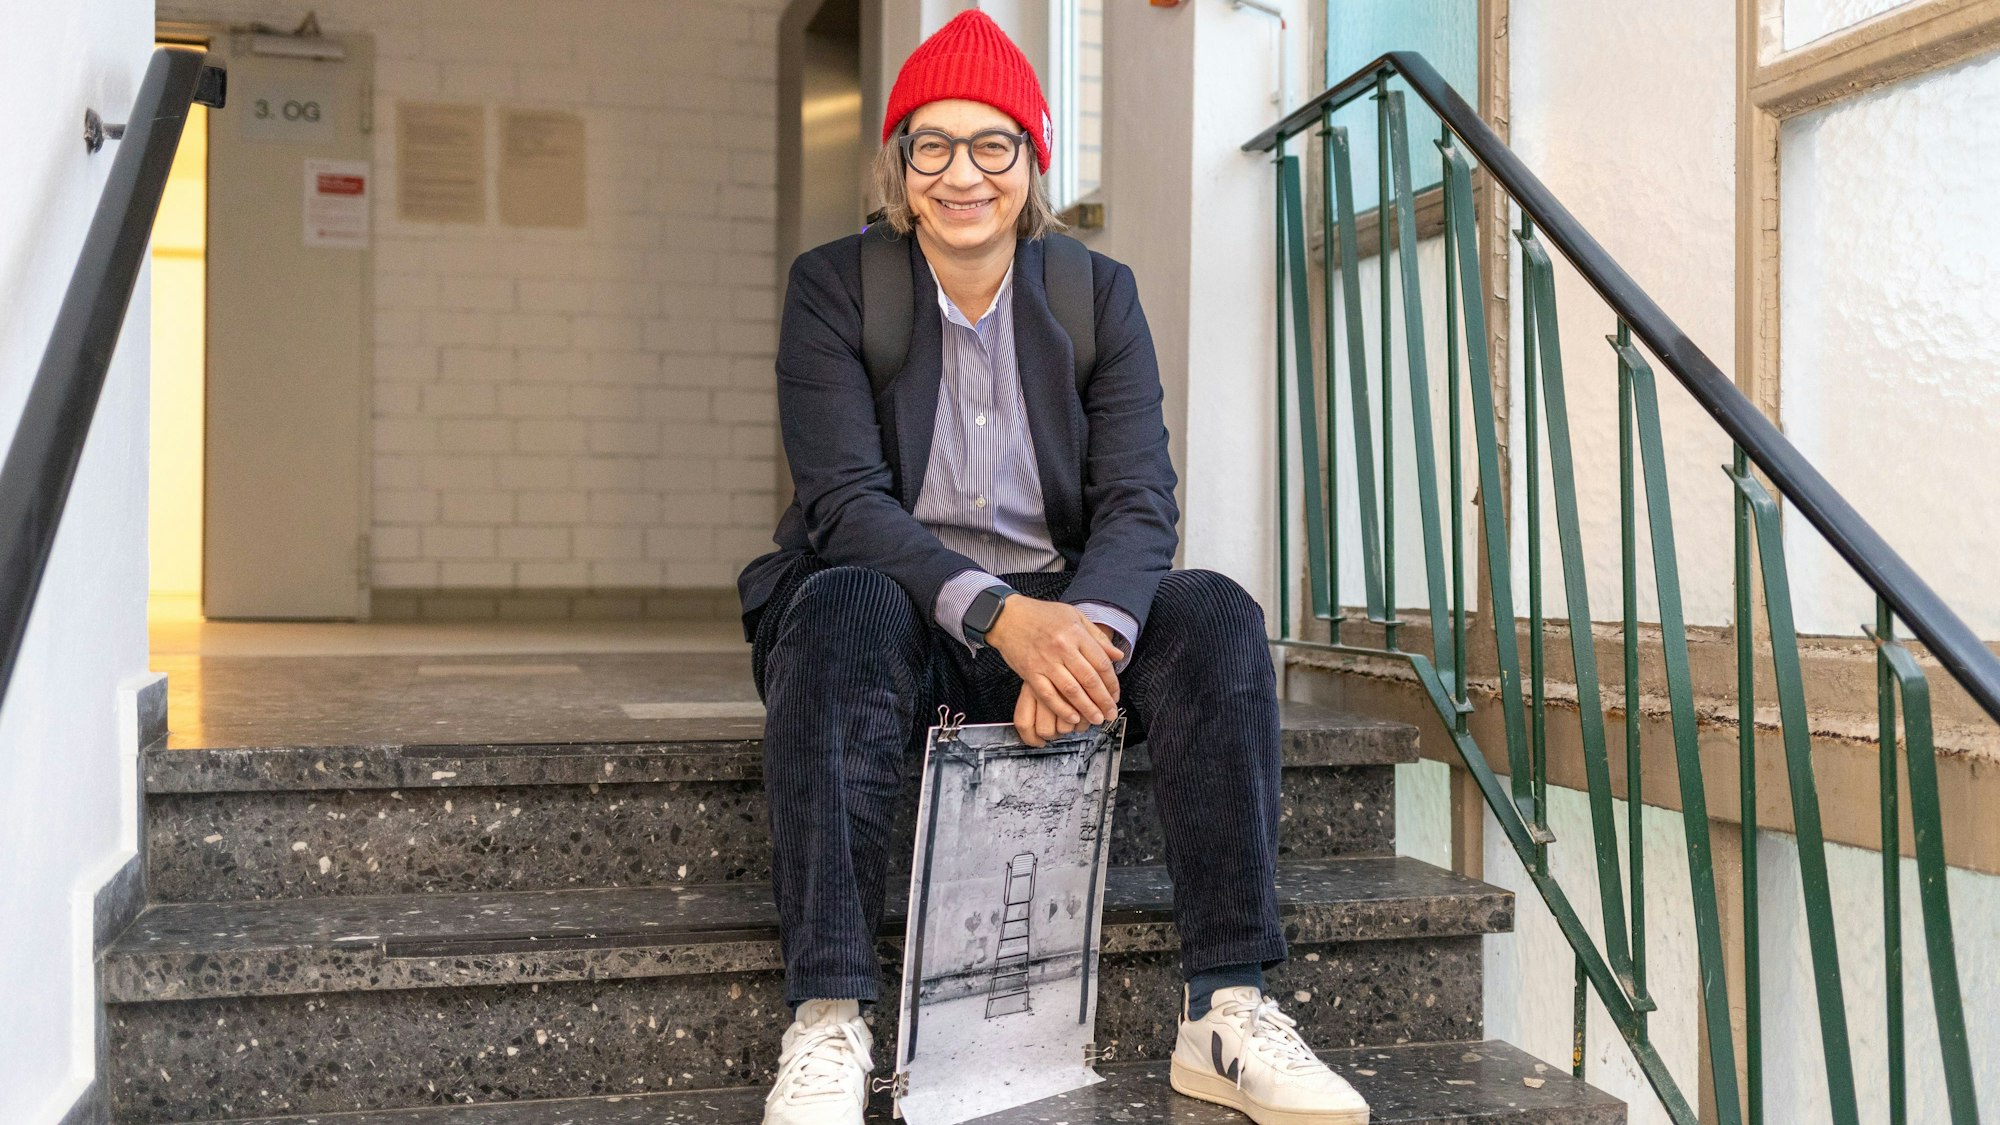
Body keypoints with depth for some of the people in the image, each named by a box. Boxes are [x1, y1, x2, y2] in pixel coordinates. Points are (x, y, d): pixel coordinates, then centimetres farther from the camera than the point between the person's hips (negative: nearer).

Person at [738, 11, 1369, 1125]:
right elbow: (846, 500, -15)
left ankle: (1227, 1012, -21)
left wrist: (1086, 626, -29)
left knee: (1215, 614, -23)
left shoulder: (1099, 294, 4)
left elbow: (1141, 499, -6)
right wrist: (999, 613, -31)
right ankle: (827, 1024, -35)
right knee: (846, 607, -35)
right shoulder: (833, 285, -3)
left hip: (1058, 617, 3)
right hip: (893, 608, -2)